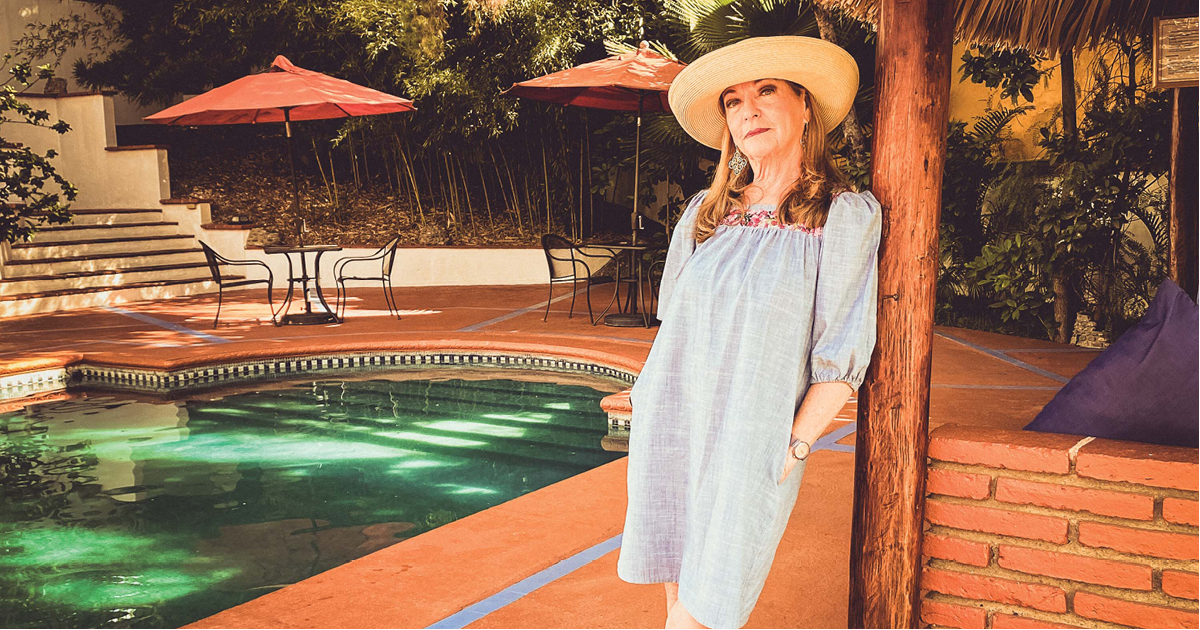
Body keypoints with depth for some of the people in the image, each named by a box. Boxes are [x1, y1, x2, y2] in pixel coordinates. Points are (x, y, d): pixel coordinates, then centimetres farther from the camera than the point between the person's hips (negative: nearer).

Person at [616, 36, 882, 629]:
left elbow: (843, 355, -7)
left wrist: (794, 448, -12)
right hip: (669, 428, 4)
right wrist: (652, 402, 8)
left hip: (753, 443, -4)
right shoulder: (704, 212, 8)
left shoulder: (846, 214, -4)